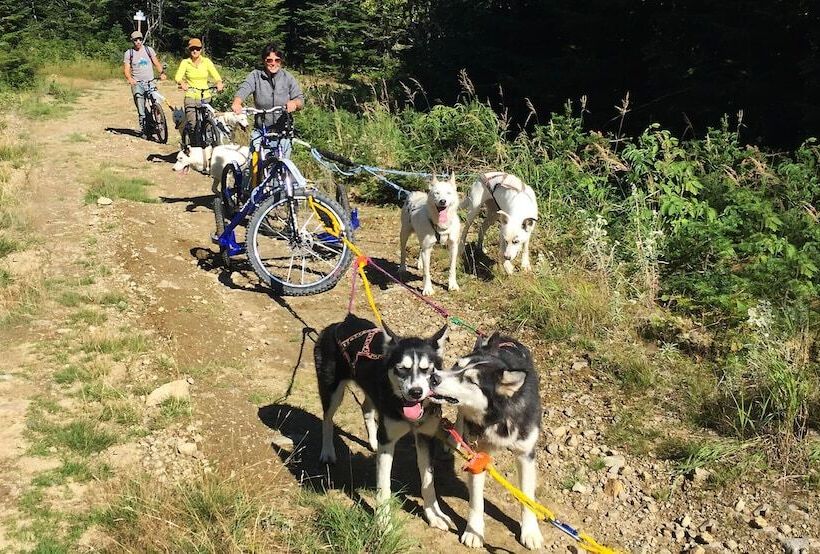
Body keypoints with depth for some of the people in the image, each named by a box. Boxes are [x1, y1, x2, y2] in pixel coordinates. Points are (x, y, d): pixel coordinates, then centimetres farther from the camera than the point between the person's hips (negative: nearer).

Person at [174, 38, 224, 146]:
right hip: (191, 96, -1)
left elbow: (216, 76, -4)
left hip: (205, 97, 2)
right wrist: (182, 83, -33)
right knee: (192, 123, -15)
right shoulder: (185, 62, 1)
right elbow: (178, 77, -10)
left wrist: (219, 83, -27)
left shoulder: (206, 61, 4)